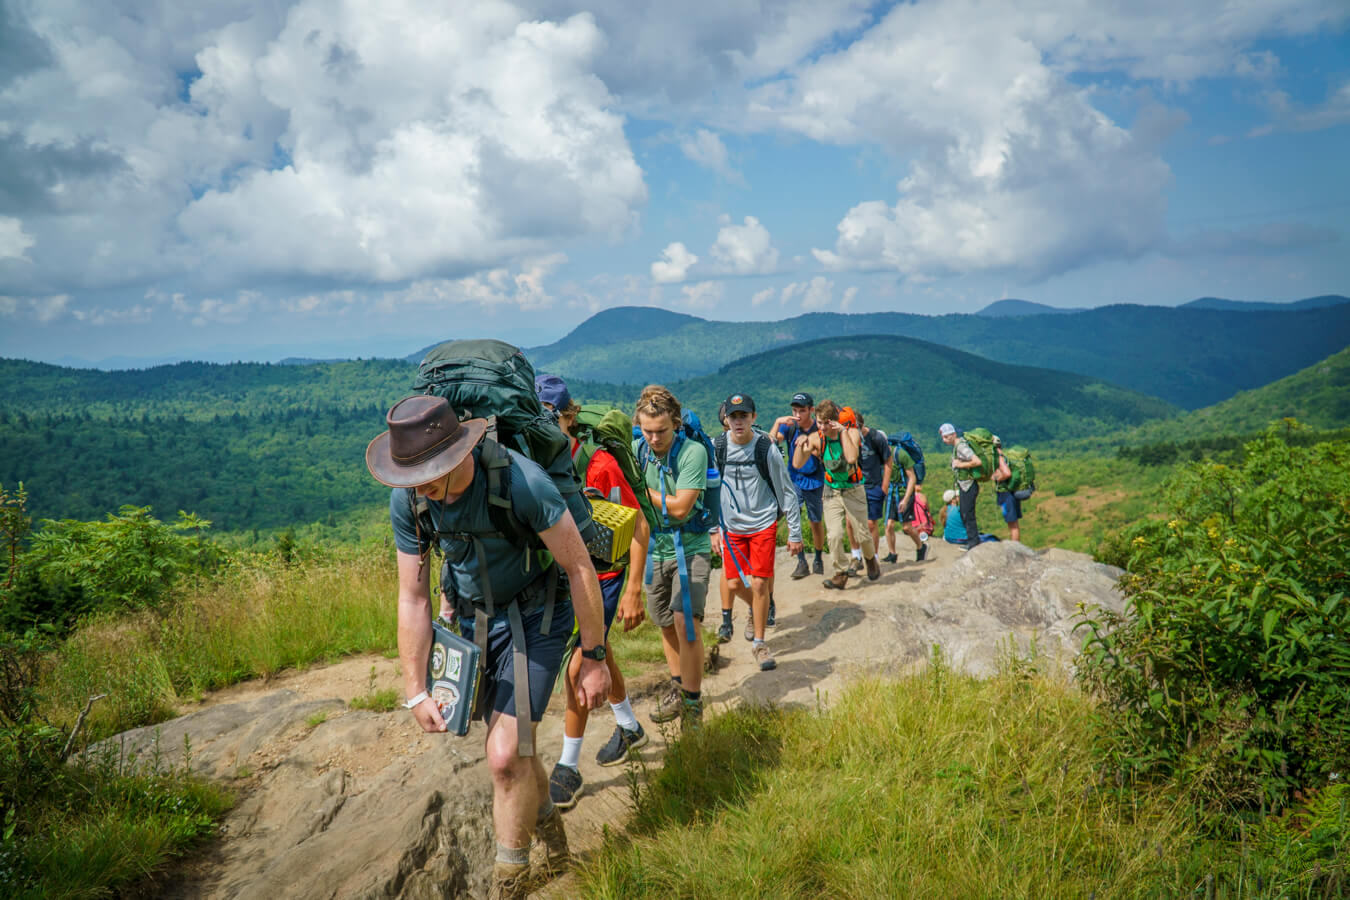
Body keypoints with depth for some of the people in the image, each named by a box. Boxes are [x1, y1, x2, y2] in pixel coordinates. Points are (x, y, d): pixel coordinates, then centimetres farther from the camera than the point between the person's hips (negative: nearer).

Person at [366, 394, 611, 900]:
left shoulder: (522, 481, -31)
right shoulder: (407, 501, -15)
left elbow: (579, 567, -21)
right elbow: (412, 599, -6)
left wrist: (594, 658, -15)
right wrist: (415, 691, -6)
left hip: (534, 616, -5)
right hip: (472, 618, 5)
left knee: (506, 756, -12)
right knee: (513, 748, 15)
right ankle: (548, 828, 43)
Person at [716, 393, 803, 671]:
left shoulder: (766, 450, -13)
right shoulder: (717, 448, -5)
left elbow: (787, 492, -5)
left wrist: (795, 533, -3)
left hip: (763, 524, -3)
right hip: (732, 526, 3)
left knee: (759, 583, -6)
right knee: (734, 583, 7)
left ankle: (759, 643, 11)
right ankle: (755, 610, 41)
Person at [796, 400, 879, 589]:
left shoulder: (851, 433, -16)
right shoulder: (816, 438, -9)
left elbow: (851, 458, -35)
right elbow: (798, 465, -11)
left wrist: (843, 432, -33)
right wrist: (800, 447, -29)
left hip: (853, 491, -1)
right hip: (831, 493, 1)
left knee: (863, 534, 8)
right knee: (834, 535, -11)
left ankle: (871, 559, 39)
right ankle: (841, 574, 5)